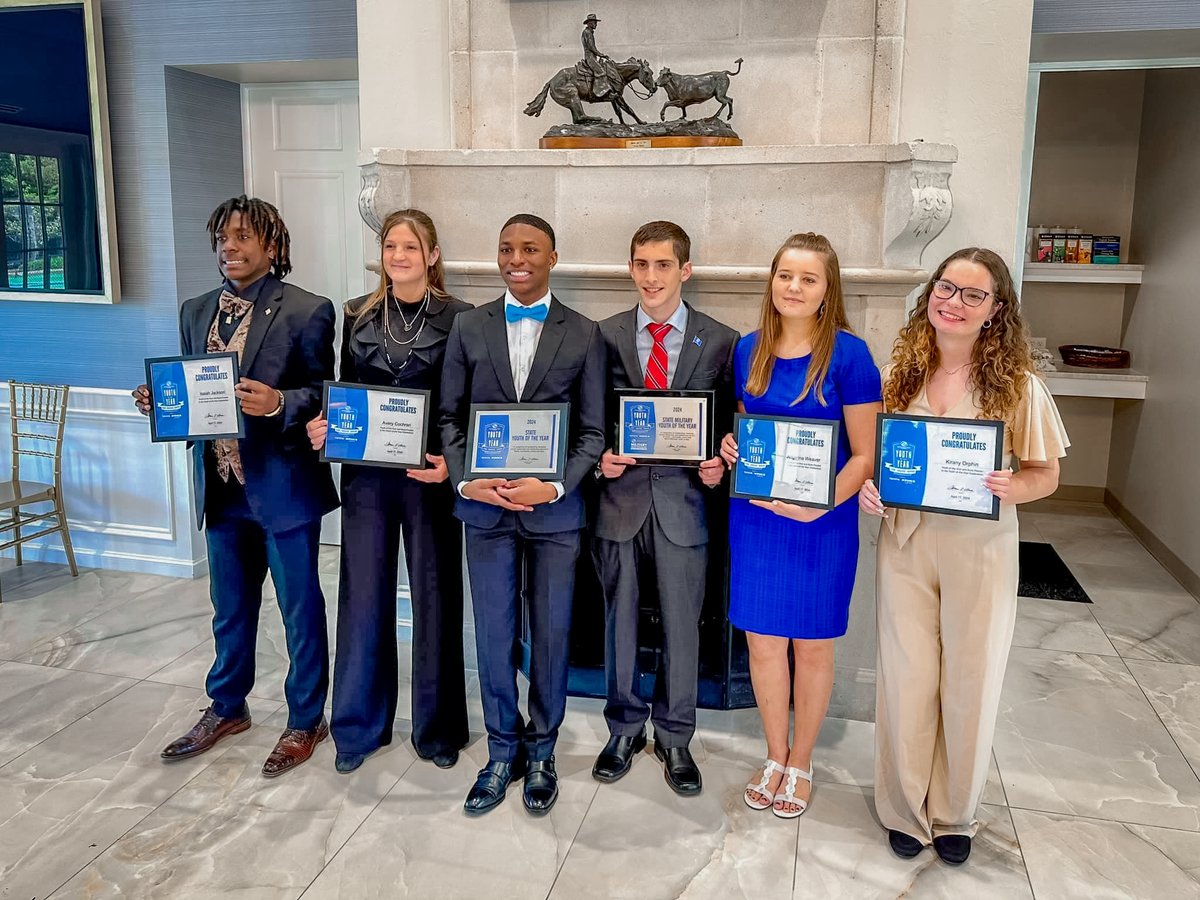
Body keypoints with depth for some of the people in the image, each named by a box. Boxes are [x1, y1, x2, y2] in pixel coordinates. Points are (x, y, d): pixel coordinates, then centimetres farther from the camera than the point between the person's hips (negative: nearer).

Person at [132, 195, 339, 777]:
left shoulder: (307, 311, -9)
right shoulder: (195, 312, 10)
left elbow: (323, 397, -9)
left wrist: (277, 402, -27)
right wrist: (159, 402, -7)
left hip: (283, 484, -5)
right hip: (221, 485, 6)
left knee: (301, 610, 9)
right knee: (230, 608, 21)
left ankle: (305, 721, 26)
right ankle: (227, 708, 41)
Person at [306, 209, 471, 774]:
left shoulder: (459, 319, -3)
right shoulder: (357, 316, 7)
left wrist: (452, 463, -17)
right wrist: (322, 427, -6)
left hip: (429, 477, -2)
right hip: (367, 476, 3)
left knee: (435, 599, 7)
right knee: (362, 598, 7)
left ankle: (436, 727, 25)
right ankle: (359, 725, 25)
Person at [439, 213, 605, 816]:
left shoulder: (584, 335, 0)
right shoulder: (469, 327, 4)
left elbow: (592, 431, -1)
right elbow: (451, 416, 5)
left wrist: (553, 487, -15)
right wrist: (465, 481, -9)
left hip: (554, 505, -1)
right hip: (485, 505, 1)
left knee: (550, 635, 10)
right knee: (493, 636, 9)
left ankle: (541, 752, 30)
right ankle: (502, 752, 29)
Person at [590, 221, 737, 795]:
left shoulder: (720, 341, 1)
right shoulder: (605, 335, 4)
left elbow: (728, 423, 4)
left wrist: (719, 465, -14)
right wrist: (600, 458, -11)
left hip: (683, 497, -1)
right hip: (621, 494, 1)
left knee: (682, 624, 10)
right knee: (620, 619, 14)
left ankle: (674, 737, 30)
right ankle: (624, 730, 33)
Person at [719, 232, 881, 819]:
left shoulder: (848, 354, -11)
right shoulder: (748, 350, 3)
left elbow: (864, 454, -10)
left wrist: (819, 505, -22)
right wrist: (730, 446, -6)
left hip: (822, 523, -3)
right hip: (755, 517, 4)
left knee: (812, 646, 12)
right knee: (763, 642, 12)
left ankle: (800, 764, 32)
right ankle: (775, 757, 33)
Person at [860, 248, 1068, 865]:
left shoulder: (1015, 381, -5)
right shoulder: (898, 372, 0)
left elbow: (1046, 473, 0)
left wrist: (1011, 488, -21)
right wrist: (868, 488, -11)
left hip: (980, 550, -1)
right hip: (904, 543, 1)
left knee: (970, 684, 11)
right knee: (906, 679, 7)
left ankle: (955, 814, 33)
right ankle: (905, 810, 28)